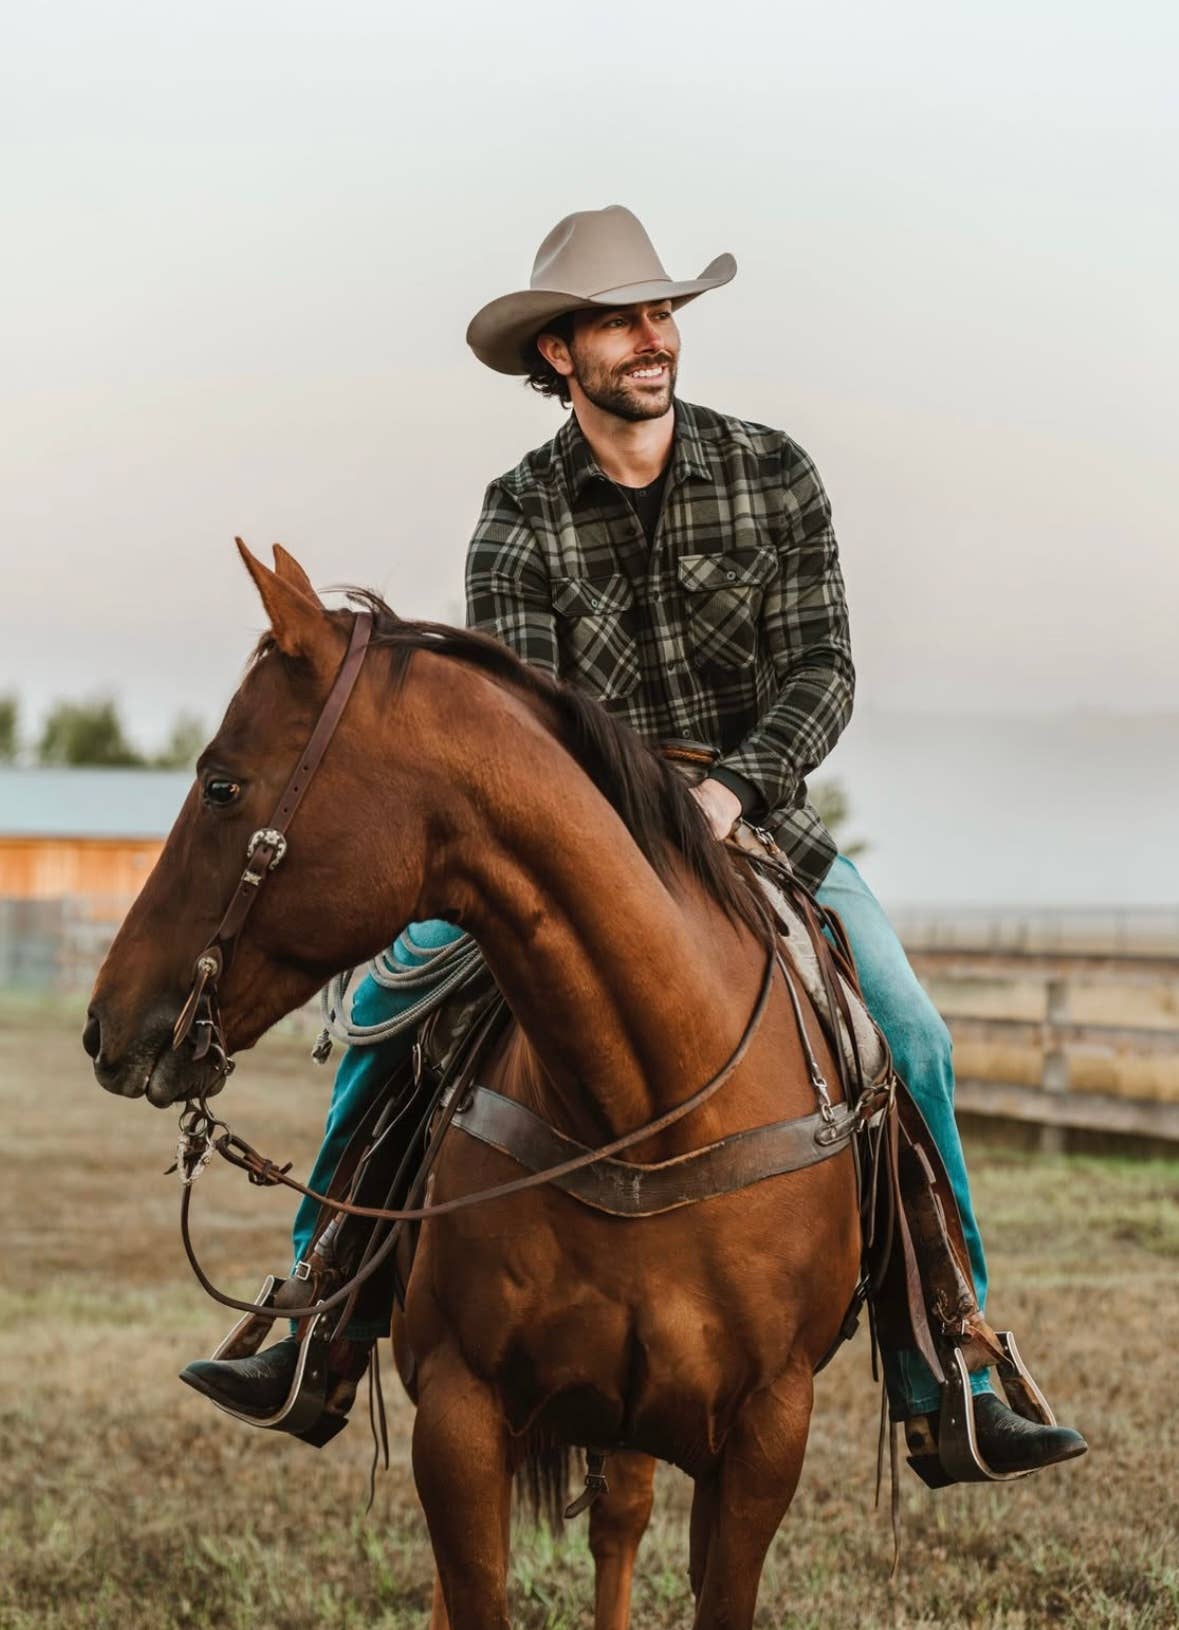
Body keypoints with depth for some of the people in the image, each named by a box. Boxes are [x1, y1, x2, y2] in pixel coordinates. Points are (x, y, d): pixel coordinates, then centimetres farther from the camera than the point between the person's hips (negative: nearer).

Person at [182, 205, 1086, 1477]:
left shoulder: (774, 478, -5)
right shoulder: (518, 522, -7)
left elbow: (822, 669, -10)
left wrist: (732, 786, -27)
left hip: (757, 819, 0)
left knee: (909, 1043, -16)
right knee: (397, 991, -17)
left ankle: (945, 1378, -7)